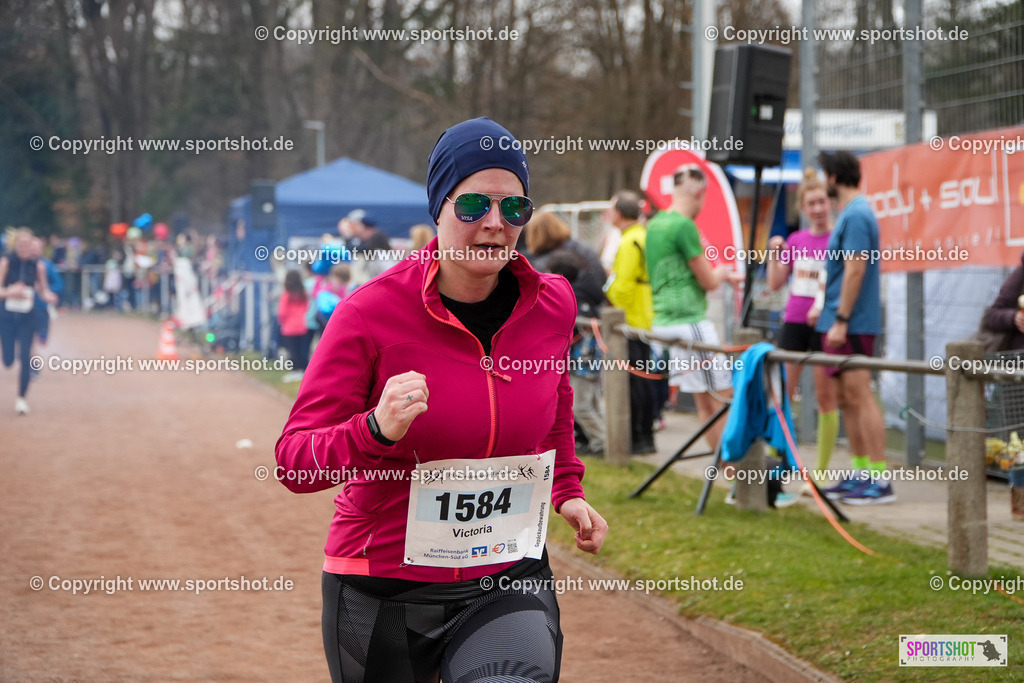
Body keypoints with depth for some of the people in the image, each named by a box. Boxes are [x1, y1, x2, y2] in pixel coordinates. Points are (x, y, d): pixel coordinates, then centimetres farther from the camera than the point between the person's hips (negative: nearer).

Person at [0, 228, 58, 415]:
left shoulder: (37, 265, -2)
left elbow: (43, 290, 8)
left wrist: (49, 296, -13)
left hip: (28, 317, 1)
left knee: (25, 358, -11)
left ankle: (21, 398, 2)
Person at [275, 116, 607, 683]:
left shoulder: (553, 303, 1)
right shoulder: (371, 313, -12)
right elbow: (294, 460, -14)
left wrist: (566, 492, 14)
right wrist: (377, 430, -29)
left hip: (506, 580, 1)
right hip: (382, 588, -1)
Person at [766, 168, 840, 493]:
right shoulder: (795, 241, 11)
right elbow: (775, 283, 12)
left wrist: (825, 305, -23)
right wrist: (775, 252, -2)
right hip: (794, 321, 5)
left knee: (825, 396, 0)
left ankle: (819, 473, 4)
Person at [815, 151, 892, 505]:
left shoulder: (855, 215, -14)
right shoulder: (852, 212, 16)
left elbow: (855, 271, -20)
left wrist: (841, 321, -21)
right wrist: (825, 309, 24)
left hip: (852, 324, -10)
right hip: (840, 323, 10)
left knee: (859, 397, -10)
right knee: (847, 399, 12)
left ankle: (879, 480, -9)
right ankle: (860, 473, 17)